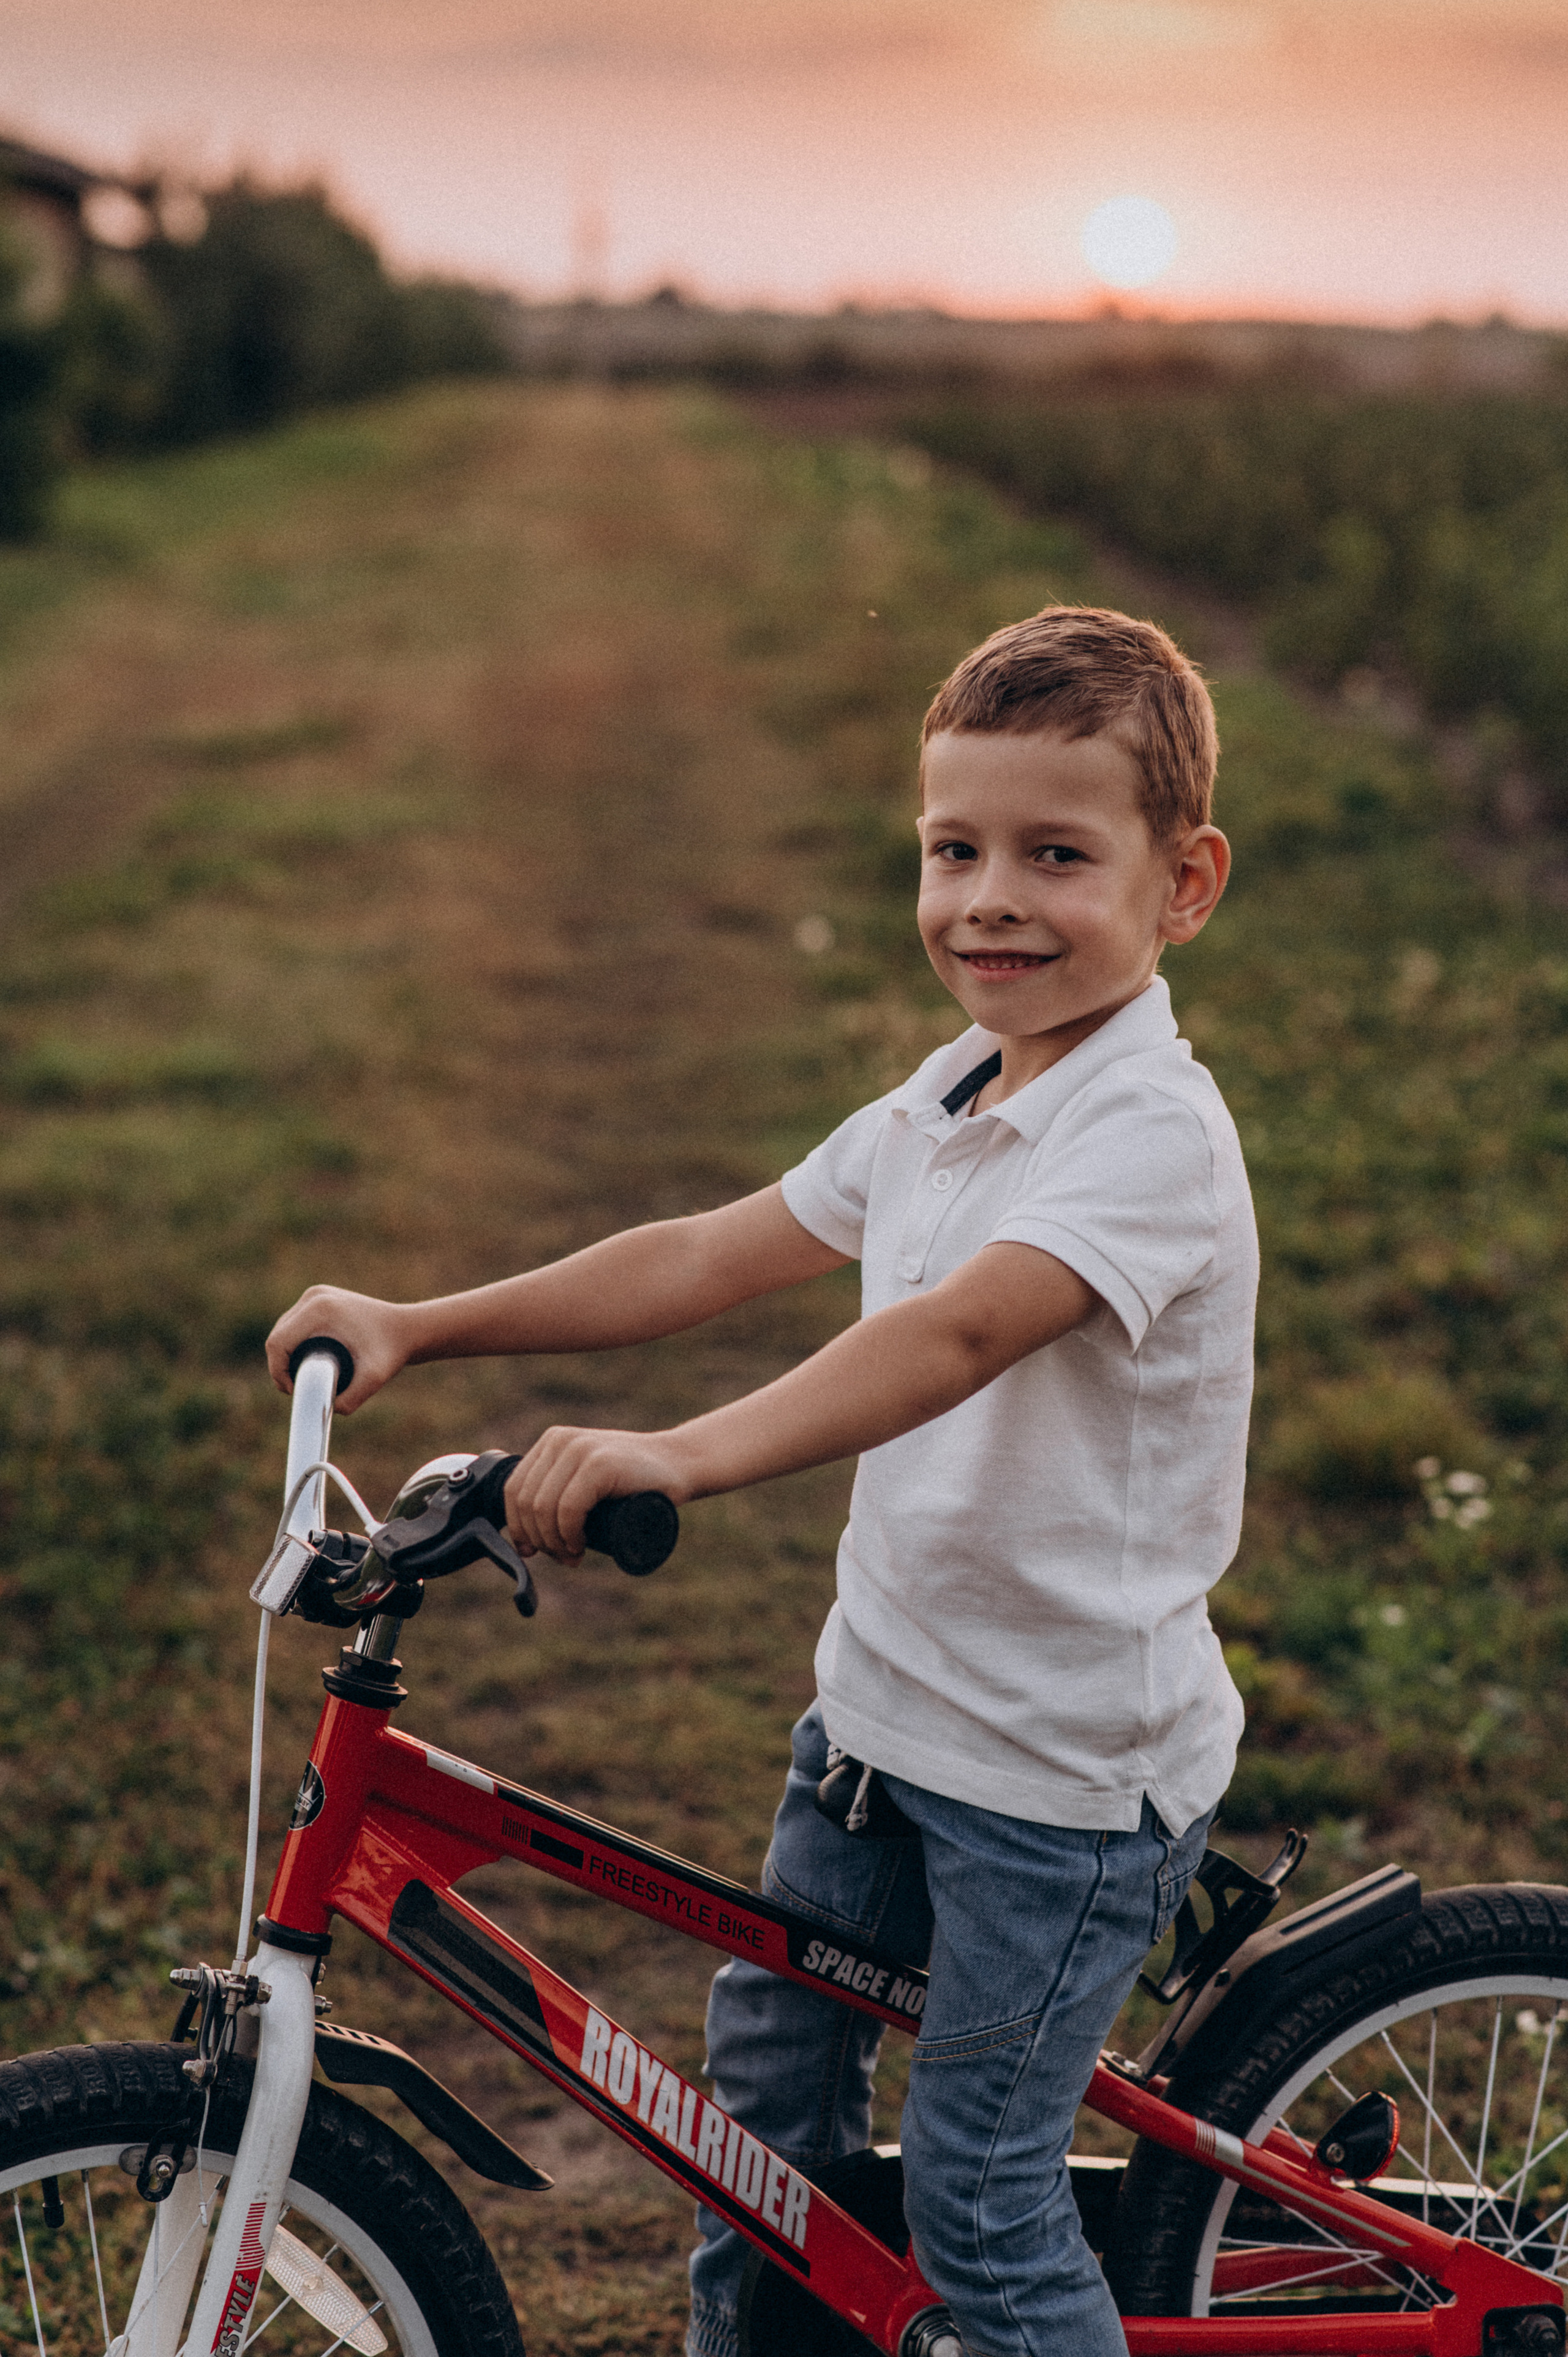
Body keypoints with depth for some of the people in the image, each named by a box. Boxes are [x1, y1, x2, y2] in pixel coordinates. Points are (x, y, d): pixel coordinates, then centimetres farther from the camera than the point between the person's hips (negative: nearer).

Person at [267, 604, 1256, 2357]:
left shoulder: (1153, 1130, -22)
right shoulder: (946, 1104, 6)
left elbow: (964, 1328, -38)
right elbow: (713, 1253, 8)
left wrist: (685, 1457, -51)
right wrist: (416, 1327, 5)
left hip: (1069, 1765, -8)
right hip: (885, 1699, 8)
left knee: (972, 2195, 2)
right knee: (767, 2052, 22)